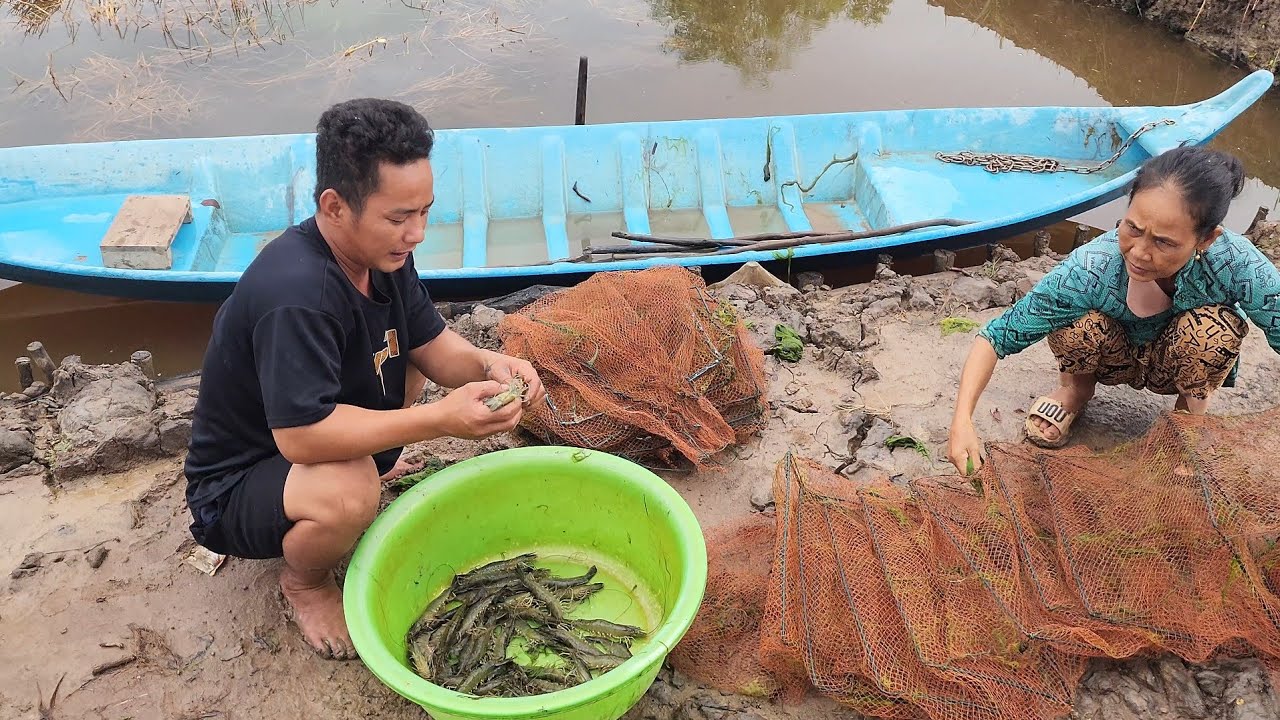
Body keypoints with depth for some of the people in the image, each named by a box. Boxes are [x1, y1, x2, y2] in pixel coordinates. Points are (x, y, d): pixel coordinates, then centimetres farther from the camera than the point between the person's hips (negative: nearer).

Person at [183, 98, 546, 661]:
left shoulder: (380, 251, -9)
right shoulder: (296, 293, -36)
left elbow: (433, 346, -2)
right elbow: (301, 436, -39)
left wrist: (488, 366, -23)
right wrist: (441, 418, -40)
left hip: (308, 444, 8)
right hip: (234, 488, -7)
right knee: (347, 491, -37)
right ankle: (304, 582, -2)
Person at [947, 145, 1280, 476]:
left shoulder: (1238, 264, -36)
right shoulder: (1091, 268, -37)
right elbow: (996, 336, -33)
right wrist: (962, 421, -43)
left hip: (1187, 363, 1)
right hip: (1116, 358, 0)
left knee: (1212, 328, -32)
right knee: (1082, 326, -33)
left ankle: (1191, 411, 0)